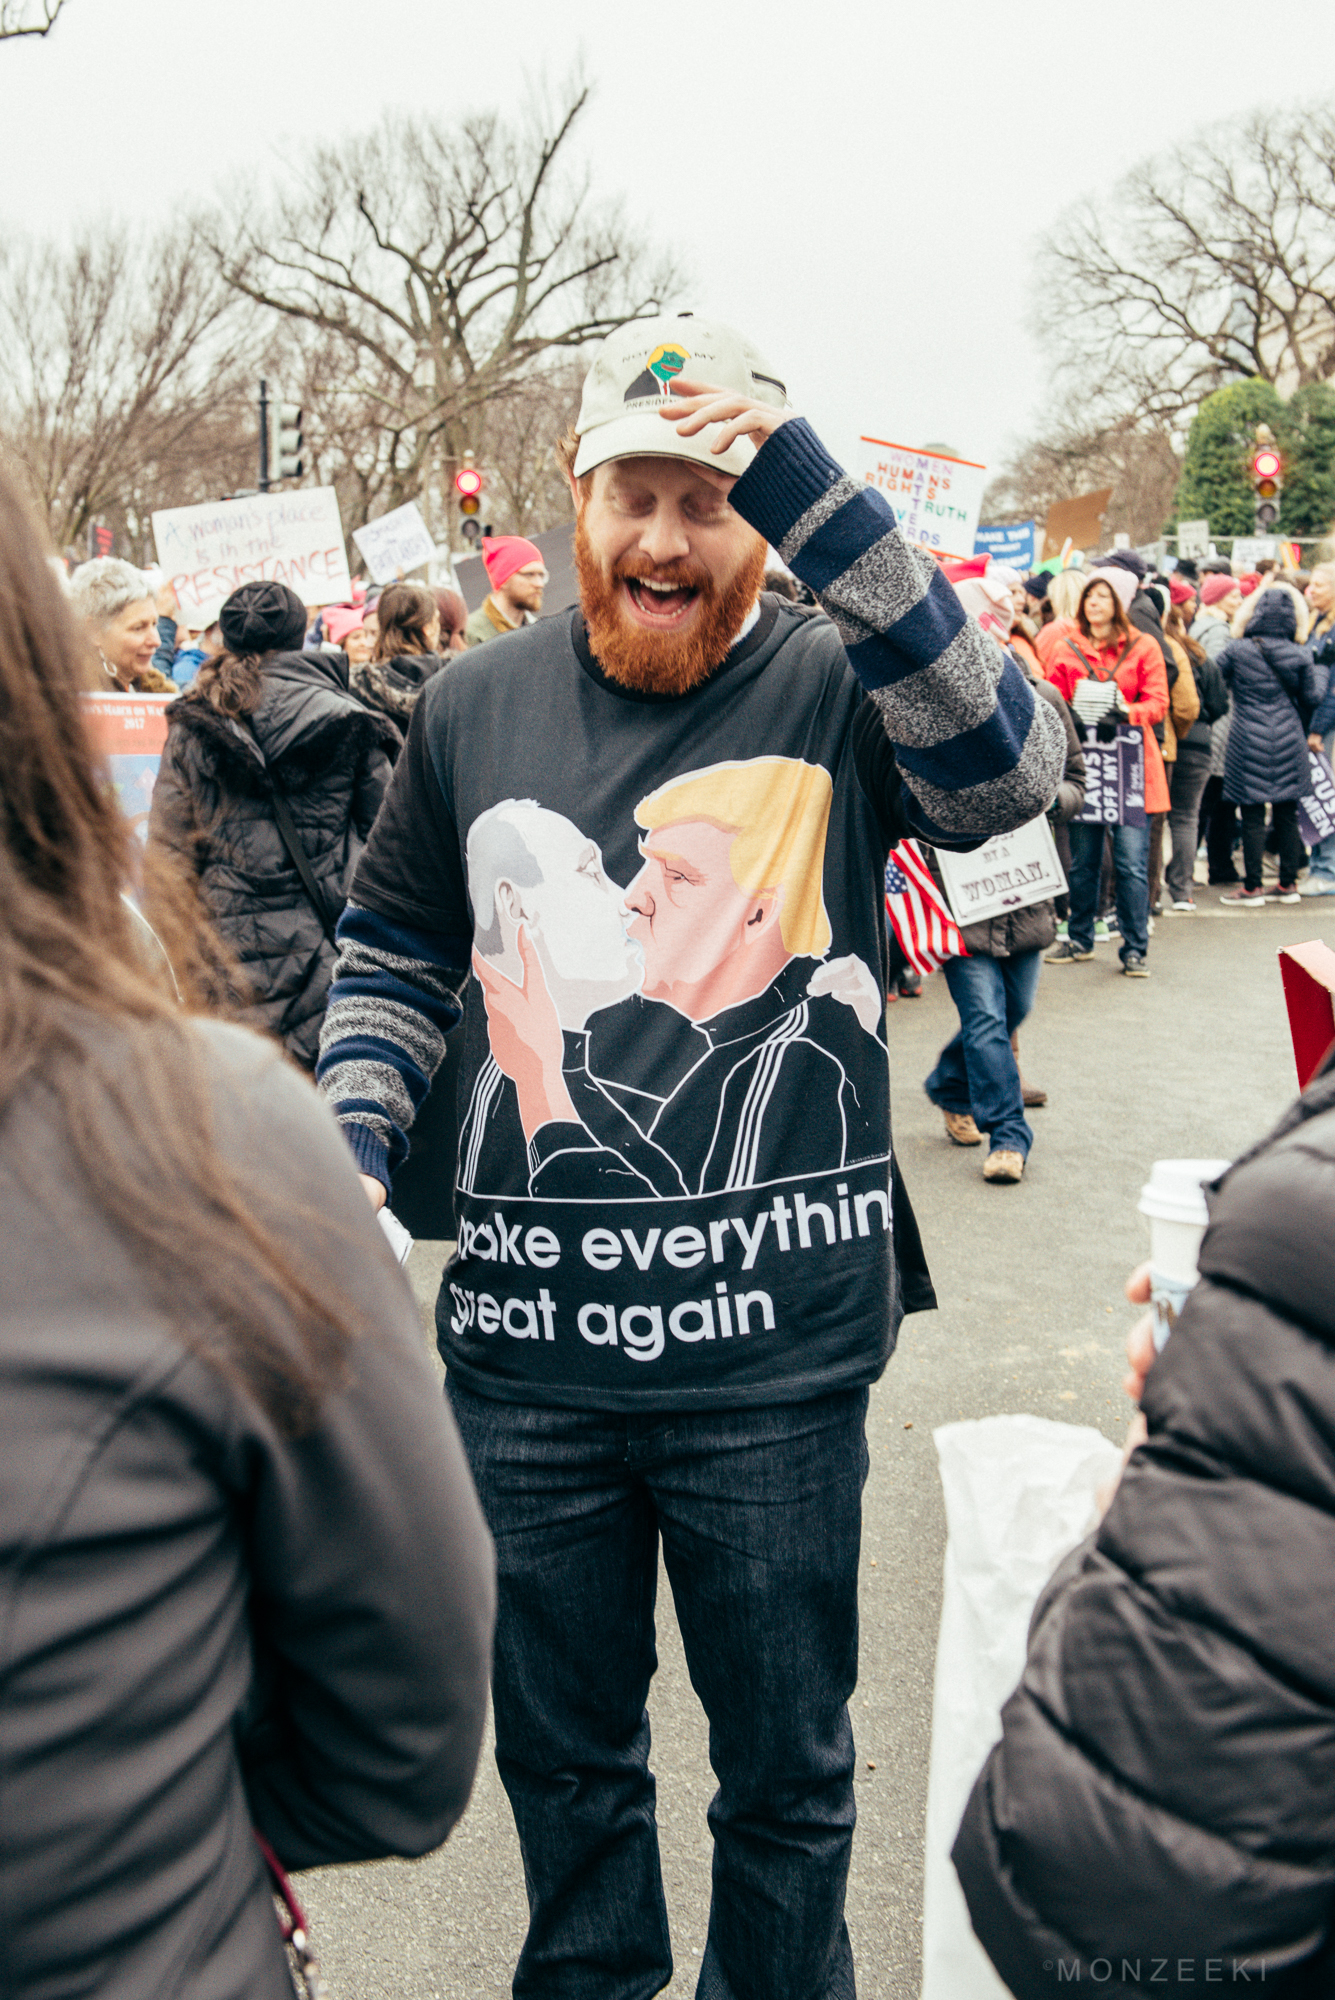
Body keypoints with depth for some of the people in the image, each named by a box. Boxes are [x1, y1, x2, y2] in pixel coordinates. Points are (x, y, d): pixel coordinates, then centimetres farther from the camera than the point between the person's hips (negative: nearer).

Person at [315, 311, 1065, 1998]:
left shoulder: (838, 690, -7)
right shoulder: (475, 708, 4)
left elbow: (1008, 770, -28)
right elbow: (393, 962, 14)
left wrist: (813, 494, -32)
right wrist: (348, 1162, 0)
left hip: (777, 1350, -3)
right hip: (525, 1349, 3)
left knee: (786, 1761, 17)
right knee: (559, 1748, 22)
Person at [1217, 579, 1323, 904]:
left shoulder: (1236, 651, -7)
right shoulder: (1300, 655, -1)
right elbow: (1312, 698, 5)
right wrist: (1317, 676, 24)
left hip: (1249, 743, -2)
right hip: (1289, 743, 3)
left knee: (1253, 816, 1)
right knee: (1287, 814, 10)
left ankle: (1253, 886, 4)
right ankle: (1288, 884, 16)